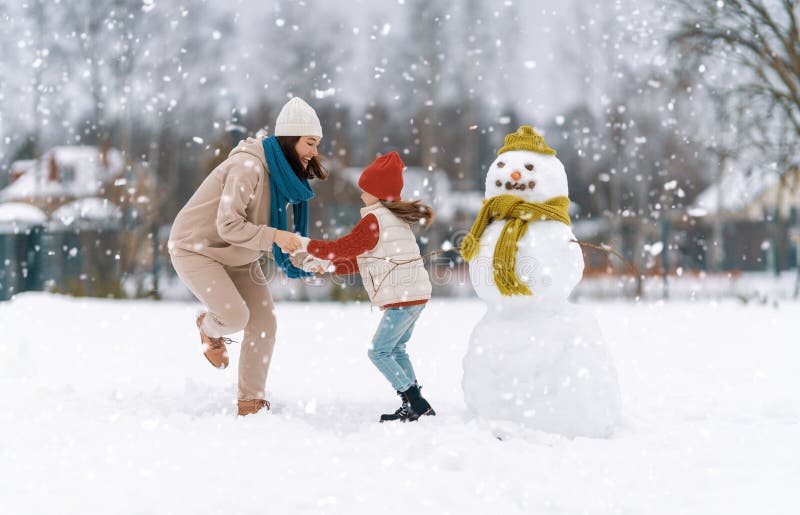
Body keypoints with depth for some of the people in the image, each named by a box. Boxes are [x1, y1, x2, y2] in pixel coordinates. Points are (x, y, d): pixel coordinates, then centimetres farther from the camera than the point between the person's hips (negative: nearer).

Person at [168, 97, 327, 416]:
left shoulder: (285, 174, -1)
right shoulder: (249, 166, -28)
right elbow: (228, 225, -31)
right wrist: (274, 236, -39)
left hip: (237, 256, 8)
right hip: (197, 247, -8)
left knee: (263, 324, 0)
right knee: (235, 316, -25)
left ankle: (251, 403, 12)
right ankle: (210, 327, 13)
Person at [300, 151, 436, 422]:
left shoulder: (375, 219, -11)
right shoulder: (396, 218, 20)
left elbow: (344, 248, -12)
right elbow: (360, 260, 24)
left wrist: (307, 244, -1)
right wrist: (326, 265, 21)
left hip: (403, 298, -10)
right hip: (415, 295, 10)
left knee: (379, 351, -7)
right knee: (396, 349, 19)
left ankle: (416, 403, -11)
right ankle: (415, 405, 17)